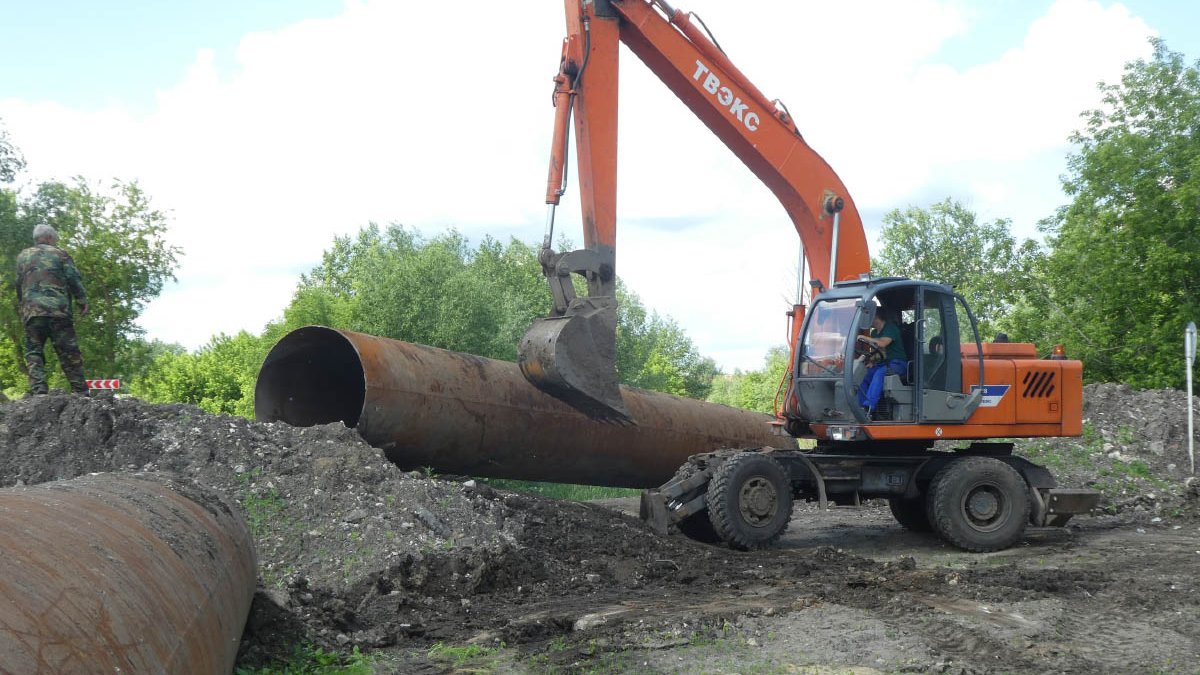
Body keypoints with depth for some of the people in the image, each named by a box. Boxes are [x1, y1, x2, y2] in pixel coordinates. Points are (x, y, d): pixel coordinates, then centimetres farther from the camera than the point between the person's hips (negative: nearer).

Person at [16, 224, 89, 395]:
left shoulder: (23, 256, 18)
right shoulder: (59, 253, 10)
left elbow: (18, 285, 21)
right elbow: (74, 279, 1)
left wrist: (23, 306, 30)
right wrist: (82, 301, 6)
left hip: (31, 311, 2)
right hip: (58, 310, -2)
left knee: (34, 352, 1)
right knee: (69, 352, 1)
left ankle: (38, 391, -15)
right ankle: (80, 392, -2)